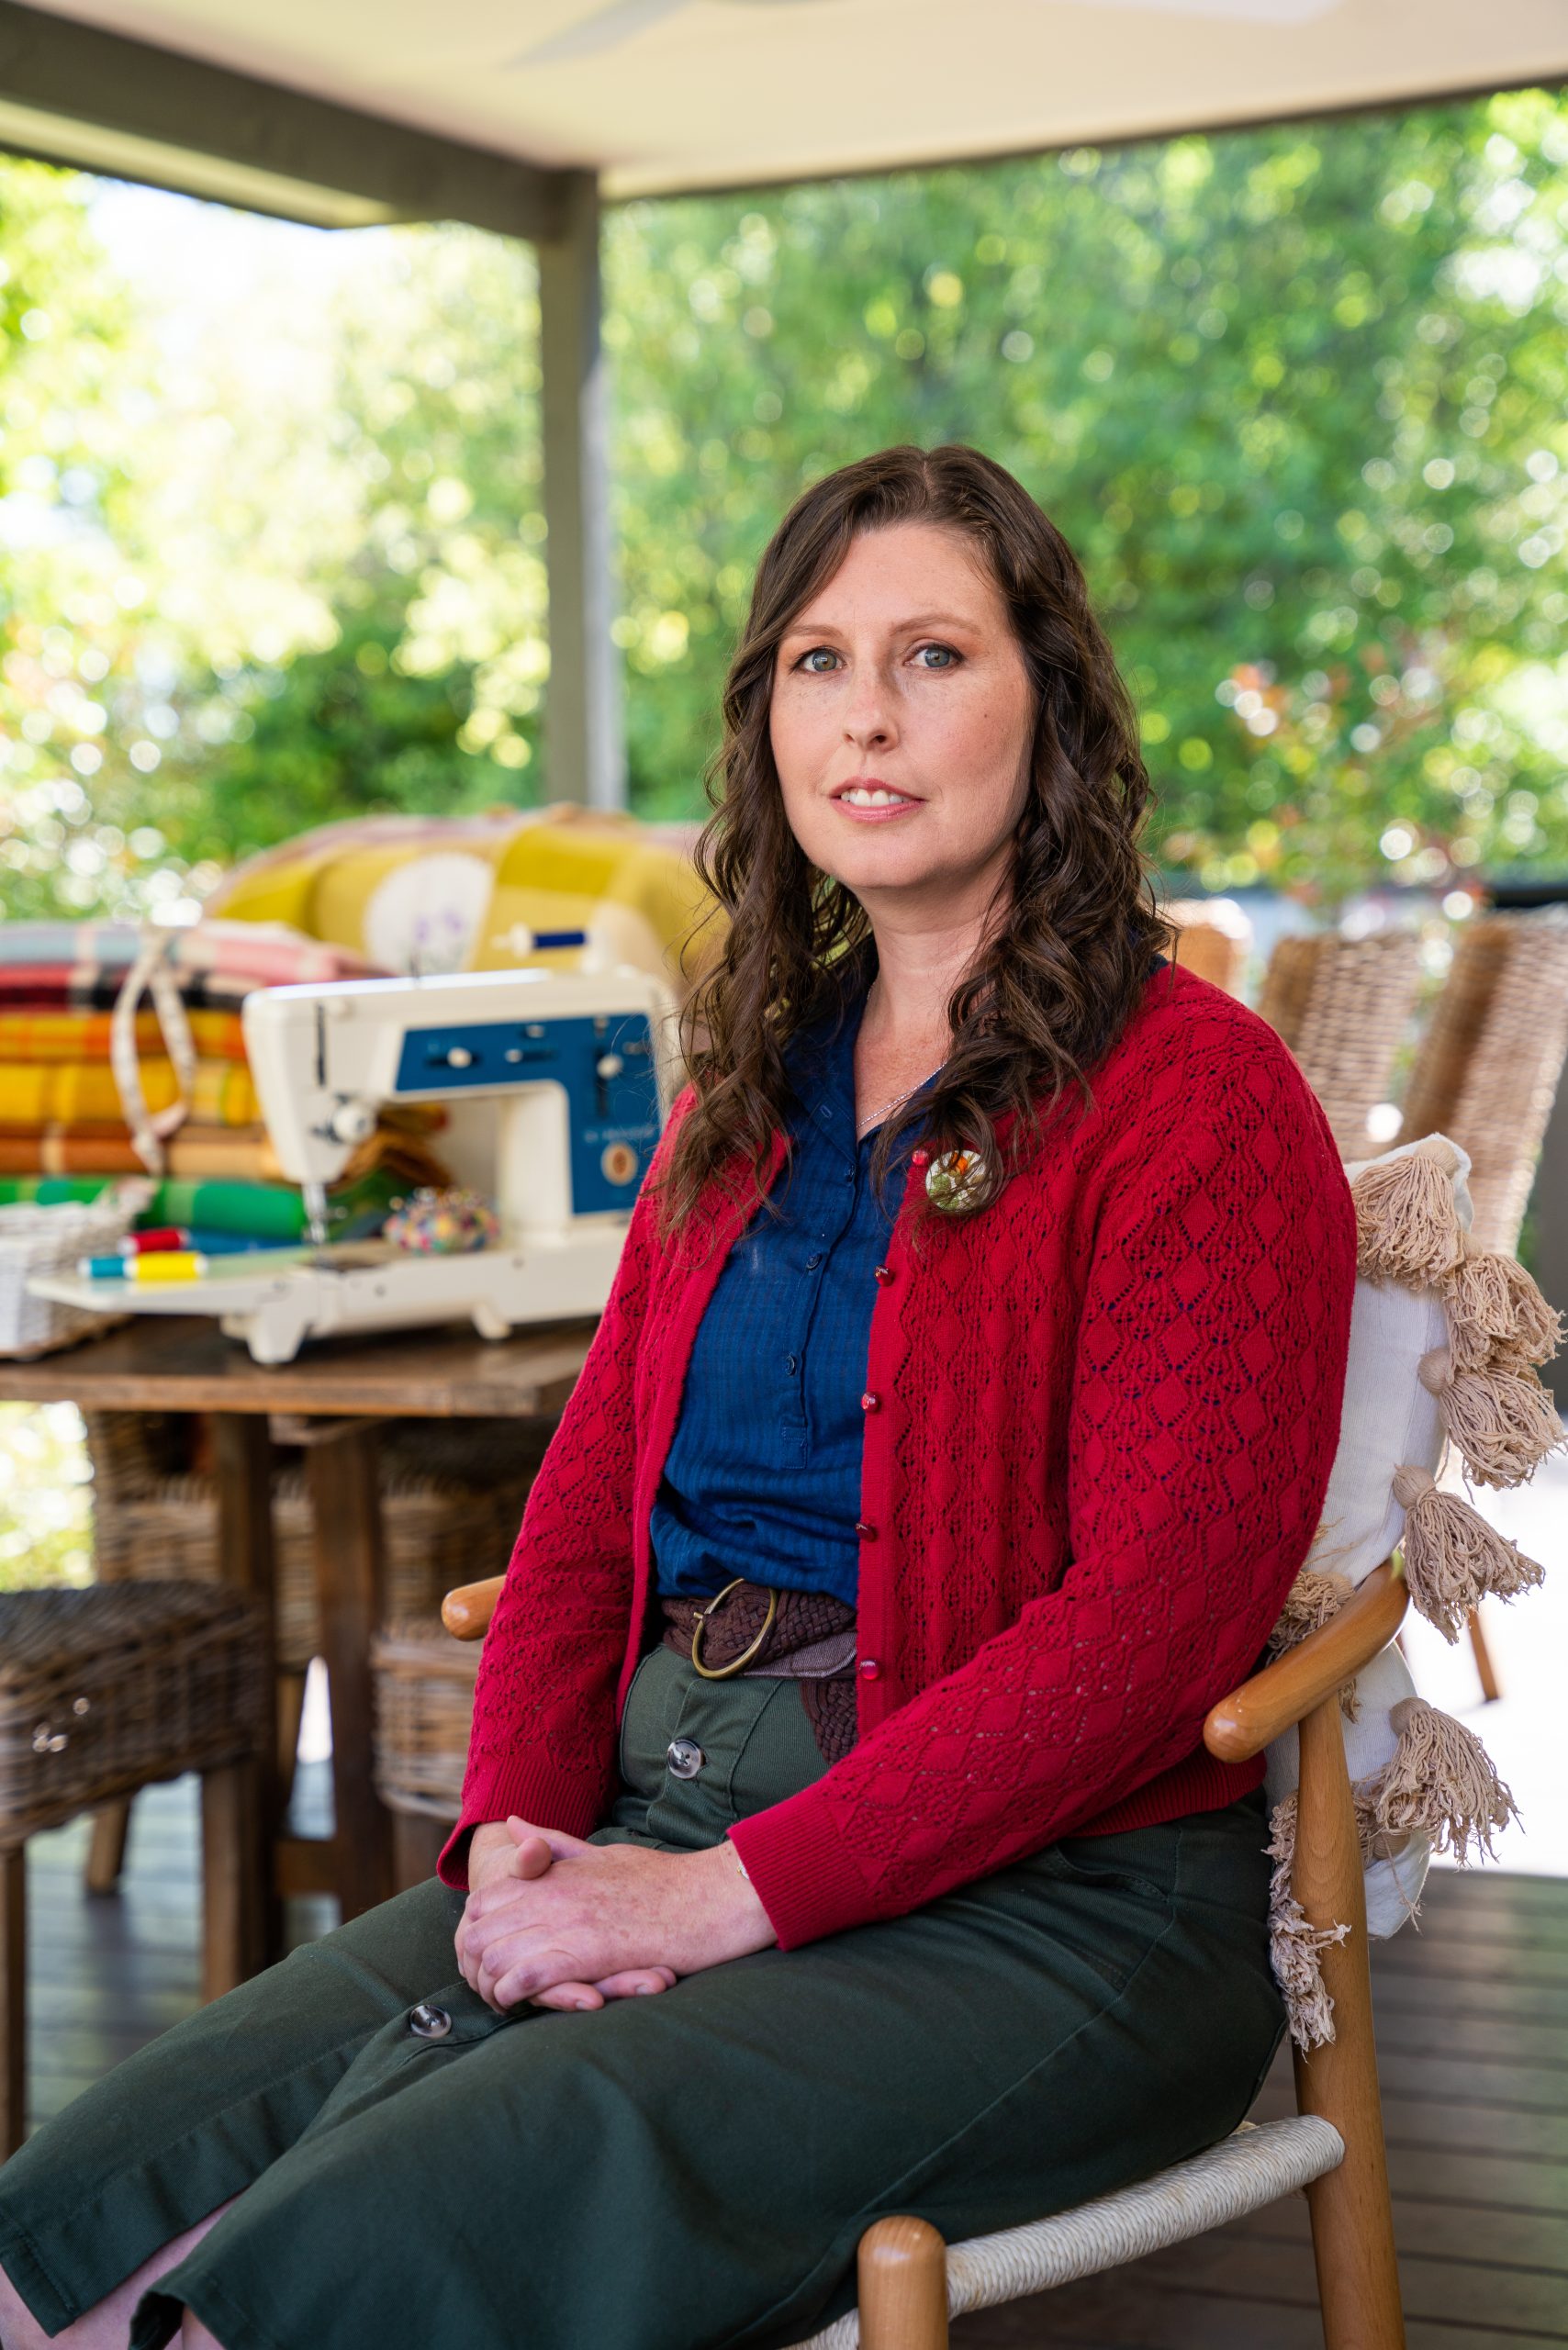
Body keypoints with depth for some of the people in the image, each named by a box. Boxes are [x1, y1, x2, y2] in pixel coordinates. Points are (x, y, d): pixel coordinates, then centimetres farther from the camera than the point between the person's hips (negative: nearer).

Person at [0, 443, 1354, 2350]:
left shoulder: (1196, 1100, -6)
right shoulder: (748, 1088, 18)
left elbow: (1150, 1620, -14)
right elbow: (591, 1499, 16)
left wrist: (732, 1897, -17)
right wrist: (519, 1831, -3)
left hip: (1030, 1899, -6)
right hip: (656, 1823, 6)